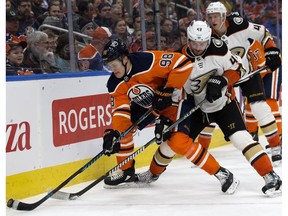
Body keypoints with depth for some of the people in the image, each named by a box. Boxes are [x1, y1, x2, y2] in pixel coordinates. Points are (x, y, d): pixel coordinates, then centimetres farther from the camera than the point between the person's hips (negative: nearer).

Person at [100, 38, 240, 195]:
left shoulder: (148, 61, -34)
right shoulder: (115, 85, -14)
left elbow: (182, 63, -34)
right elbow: (120, 110, -19)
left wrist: (169, 91, -29)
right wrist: (113, 134, -37)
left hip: (171, 100, -7)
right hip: (145, 105, 7)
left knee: (178, 142, -21)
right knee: (121, 127, -5)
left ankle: (222, 174, -13)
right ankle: (126, 172, 14)